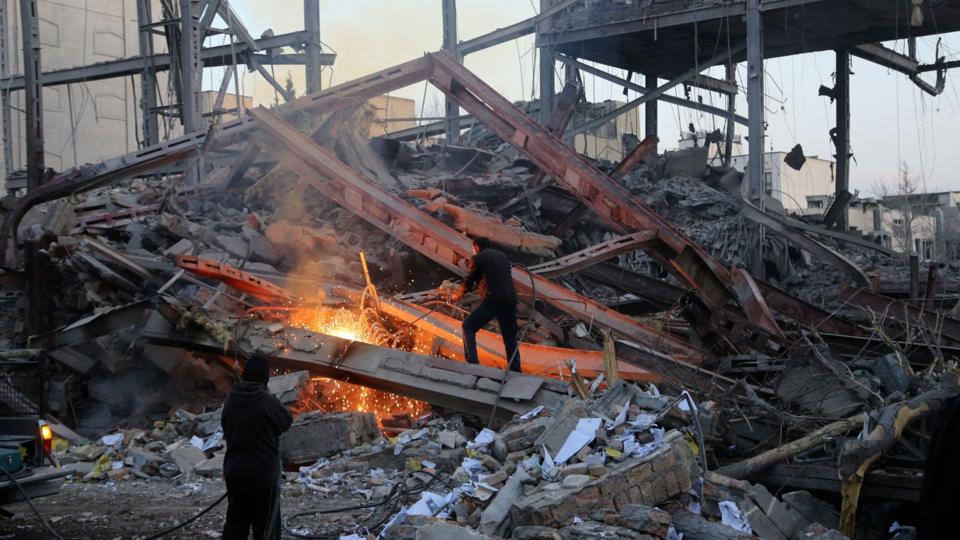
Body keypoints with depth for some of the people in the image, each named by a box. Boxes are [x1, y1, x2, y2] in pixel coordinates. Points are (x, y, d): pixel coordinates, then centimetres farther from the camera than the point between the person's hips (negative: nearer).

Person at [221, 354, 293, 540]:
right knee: (265, 524, 8)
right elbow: (287, 421, -4)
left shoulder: (232, 399, 0)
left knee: (235, 520, 13)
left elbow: (226, 429, 9)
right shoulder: (267, 401, -19)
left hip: (234, 471, 5)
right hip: (263, 473, -5)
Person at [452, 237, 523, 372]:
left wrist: (457, 295, 27)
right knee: (510, 338, 16)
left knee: (468, 326, 6)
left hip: (493, 300, -6)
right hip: (510, 300, 6)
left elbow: (469, 281, 8)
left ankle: (472, 362, -5)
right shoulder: (502, 256, 22)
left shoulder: (478, 258, 3)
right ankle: (515, 371, 15)